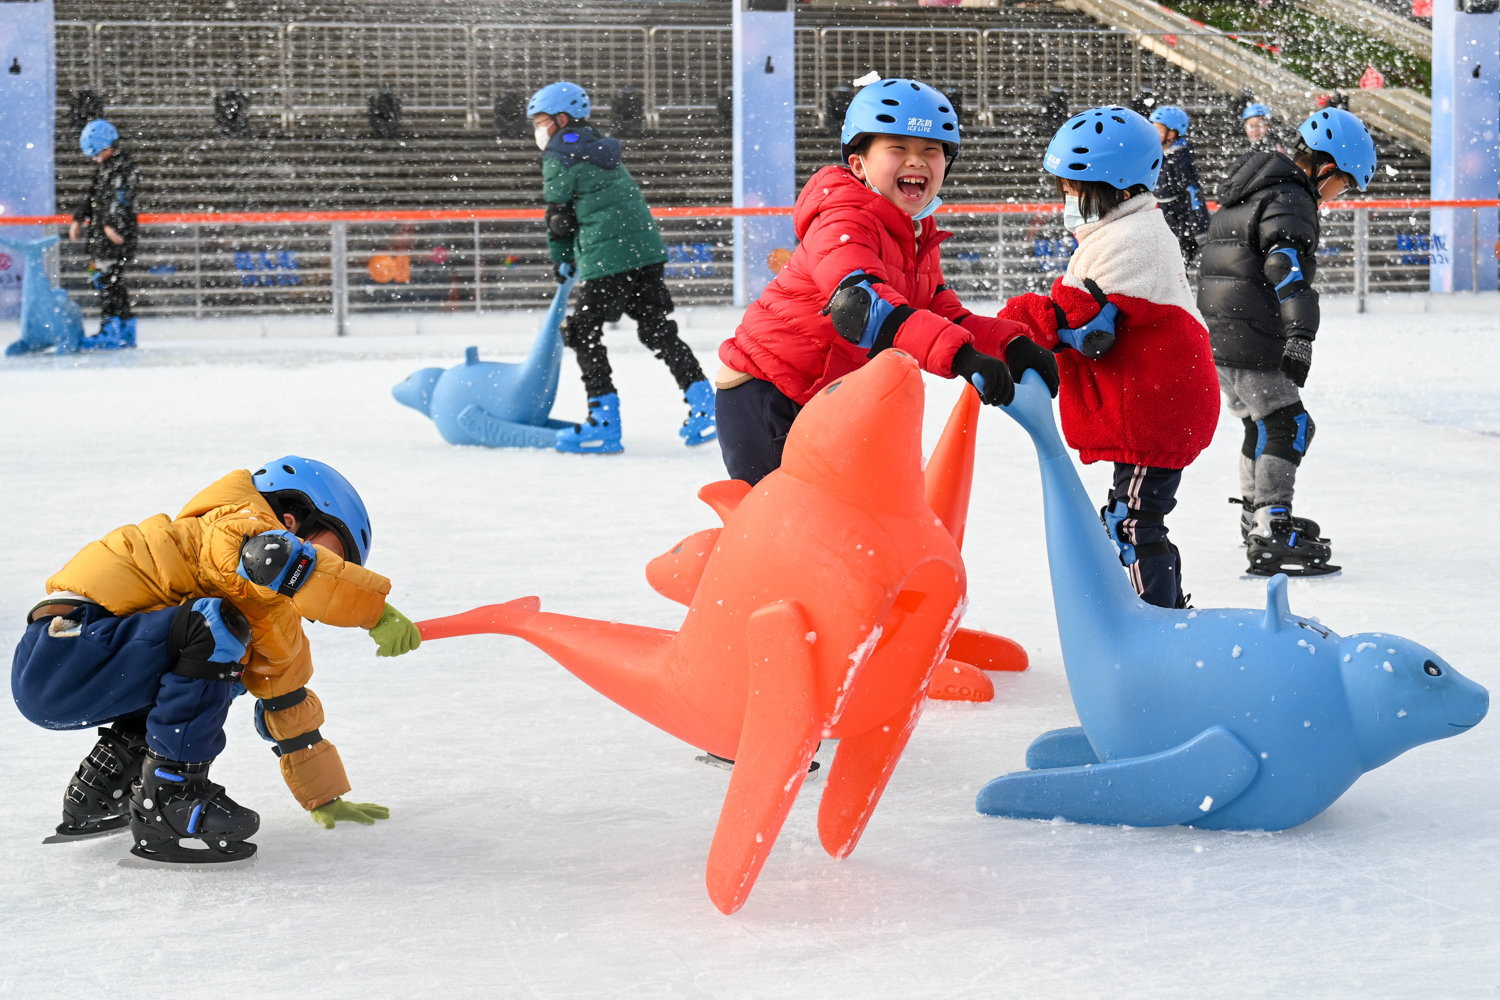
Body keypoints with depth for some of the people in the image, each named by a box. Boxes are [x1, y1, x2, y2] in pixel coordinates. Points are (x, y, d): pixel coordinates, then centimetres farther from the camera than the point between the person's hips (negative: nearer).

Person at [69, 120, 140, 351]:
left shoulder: (125, 167, -11)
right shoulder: (103, 166, 19)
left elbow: (120, 199, -21)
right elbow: (92, 194, 27)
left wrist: (110, 225, -30)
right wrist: (78, 219, 19)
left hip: (117, 233, -10)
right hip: (100, 231, 10)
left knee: (107, 278, -13)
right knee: (112, 280, 10)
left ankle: (110, 332, -13)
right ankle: (126, 332, 14)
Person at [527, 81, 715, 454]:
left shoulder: (558, 158, -2)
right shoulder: (603, 150, 22)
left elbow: (560, 215, -1)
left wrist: (561, 259, 15)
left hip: (606, 260, -8)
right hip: (648, 251, 8)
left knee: (585, 332, 2)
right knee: (658, 330, 12)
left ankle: (605, 425, -1)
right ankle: (703, 402, 4)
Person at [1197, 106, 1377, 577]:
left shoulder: (1249, 188, 19)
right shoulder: (1289, 202, -14)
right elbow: (1289, 269, -29)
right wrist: (1299, 337, -37)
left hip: (1220, 334, 10)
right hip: (1251, 340, -10)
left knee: (1264, 422, 23)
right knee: (1287, 425, -11)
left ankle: (1257, 514, 37)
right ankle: (1270, 538, -19)